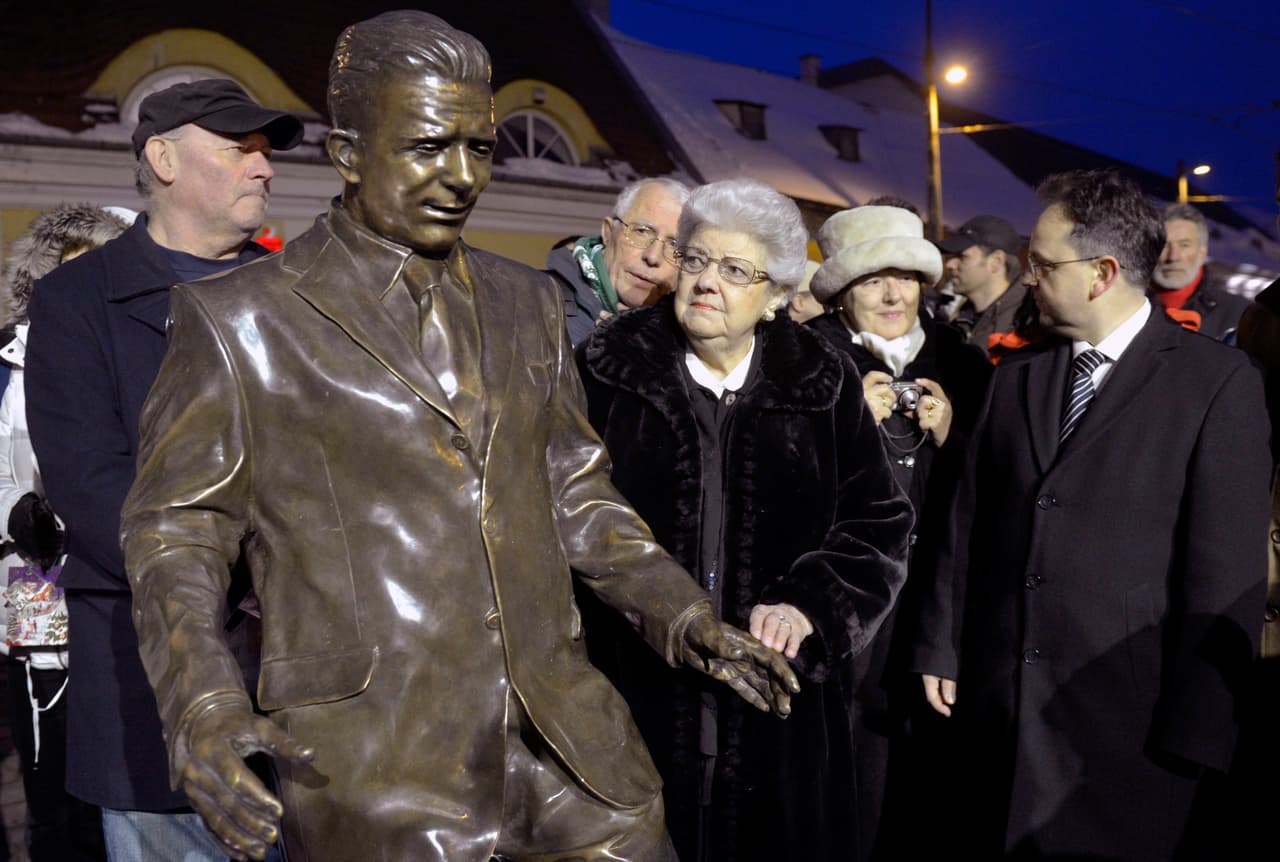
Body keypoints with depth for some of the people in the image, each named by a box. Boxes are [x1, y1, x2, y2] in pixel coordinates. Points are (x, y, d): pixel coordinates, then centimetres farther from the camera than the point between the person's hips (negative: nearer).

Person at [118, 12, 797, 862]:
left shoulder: (527, 302, 11)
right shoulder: (237, 321, -3)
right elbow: (173, 532, 0)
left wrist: (689, 620, 6)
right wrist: (203, 703, -16)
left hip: (563, 730, 5)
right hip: (373, 753, -4)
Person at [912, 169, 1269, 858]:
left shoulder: (1217, 382, -6)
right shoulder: (1014, 377, 9)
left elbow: (1226, 567, -10)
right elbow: (967, 525, 10)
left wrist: (1195, 733, -12)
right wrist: (941, 651, 8)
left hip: (1132, 722, -4)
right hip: (1002, 705, 4)